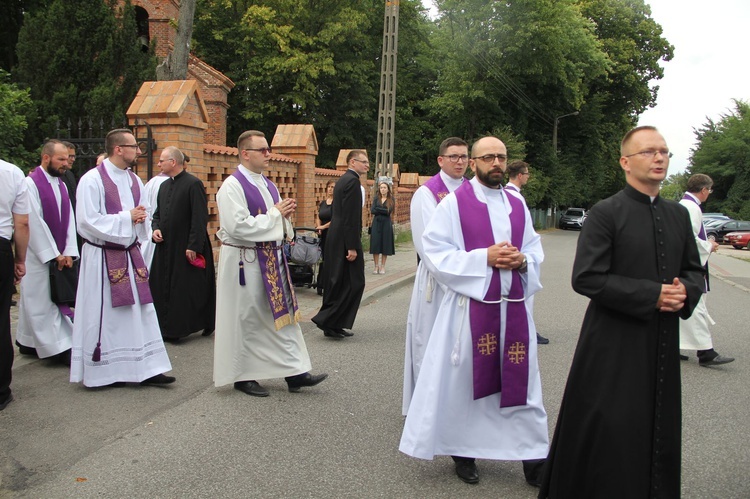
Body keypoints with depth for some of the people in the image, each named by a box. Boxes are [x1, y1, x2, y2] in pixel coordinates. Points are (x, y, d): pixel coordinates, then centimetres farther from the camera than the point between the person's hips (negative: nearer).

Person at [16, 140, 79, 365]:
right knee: (42, 302, 0)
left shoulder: (61, 185, 11)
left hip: (60, 256, 7)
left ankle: (28, 343, 22)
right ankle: (59, 347, 0)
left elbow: (69, 220, 7)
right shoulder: (31, 183, -11)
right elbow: (35, 223, -15)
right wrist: (54, 254, -13)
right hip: (39, 255, -7)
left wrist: (69, 252, -3)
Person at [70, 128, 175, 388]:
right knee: (104, 315, 2)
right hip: (103, 258, -7)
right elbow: (88, 220, -16)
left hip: (131, 254, 7)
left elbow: (145, 212, 19)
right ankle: (104, 371, 15)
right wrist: (126, 217, -14)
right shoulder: (92, 179, -11)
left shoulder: (134, 180, 11)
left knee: (140, 312, 6)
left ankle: (148, 368, 11)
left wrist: (141, 217, -5)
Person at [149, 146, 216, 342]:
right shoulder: (164, 186, 13)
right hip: (165, 247, 8)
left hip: (187, 248, -8)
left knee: (188, 290, -1)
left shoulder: (193, 184, -12)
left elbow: (200, 218, -16)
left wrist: (193, 245, -20)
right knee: (163, 288, 10)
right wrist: (155, 229, 0)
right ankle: (168, 328, 21)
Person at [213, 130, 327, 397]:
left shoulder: (267, 185, 13)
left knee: (283, 314, 7)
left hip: (271, 259, 8)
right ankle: (242, 376, 18)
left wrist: (285, 212, -3)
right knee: (246, 320, 3)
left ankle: (294, 373, 12)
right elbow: (238, 226, -23)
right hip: (244, 261, -8)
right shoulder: (232, 186, -13)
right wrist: (275, 213, -17)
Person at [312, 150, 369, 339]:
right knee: (354, 283, -4)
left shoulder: (343, 180, 18)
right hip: (345, 240, -10)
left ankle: (334, 325, 19)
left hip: (335, 238, 10)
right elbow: (351, 217, -20)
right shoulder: (352, 181, -13)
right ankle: (326, 319, -3)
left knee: (337, 283, 12)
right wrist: (352, 247, -21)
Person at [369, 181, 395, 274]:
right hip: (376, 223, 1)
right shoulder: (376, 199, 8)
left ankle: (382, 266, 8)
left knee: (385, 245, 0)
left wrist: (378, 209, -7)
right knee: (375, 244, -4)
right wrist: (384, 211, -9)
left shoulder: (391, 199, 3)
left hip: (386, 224, -1)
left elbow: (389, 211, -10)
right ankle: (376, 266, 3)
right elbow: (372, 211, -4)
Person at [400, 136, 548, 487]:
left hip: (513, 307, 4)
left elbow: (535, 249, 16)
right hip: (470, 306, -4)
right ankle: (462, 450, 25)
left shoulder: (517, 205, 11)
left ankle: (532, 457, 19)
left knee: (519, 380, 7)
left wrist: (522, 261, -8)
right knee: (466, 379, 6)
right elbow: (435, 253, -10)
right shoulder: (453, 203, -4)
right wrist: (485, 257, -17)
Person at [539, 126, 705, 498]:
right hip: (614, 345, -6)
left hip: (662, 344, 6)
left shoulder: (679, 215, 11)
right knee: (610, 437, -1)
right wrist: (652, 295, -17)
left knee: (659, 434, 13)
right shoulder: (605, 213, -9)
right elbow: (586, 278, -15)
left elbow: (694, 270, 18)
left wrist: (686, 290, -6)